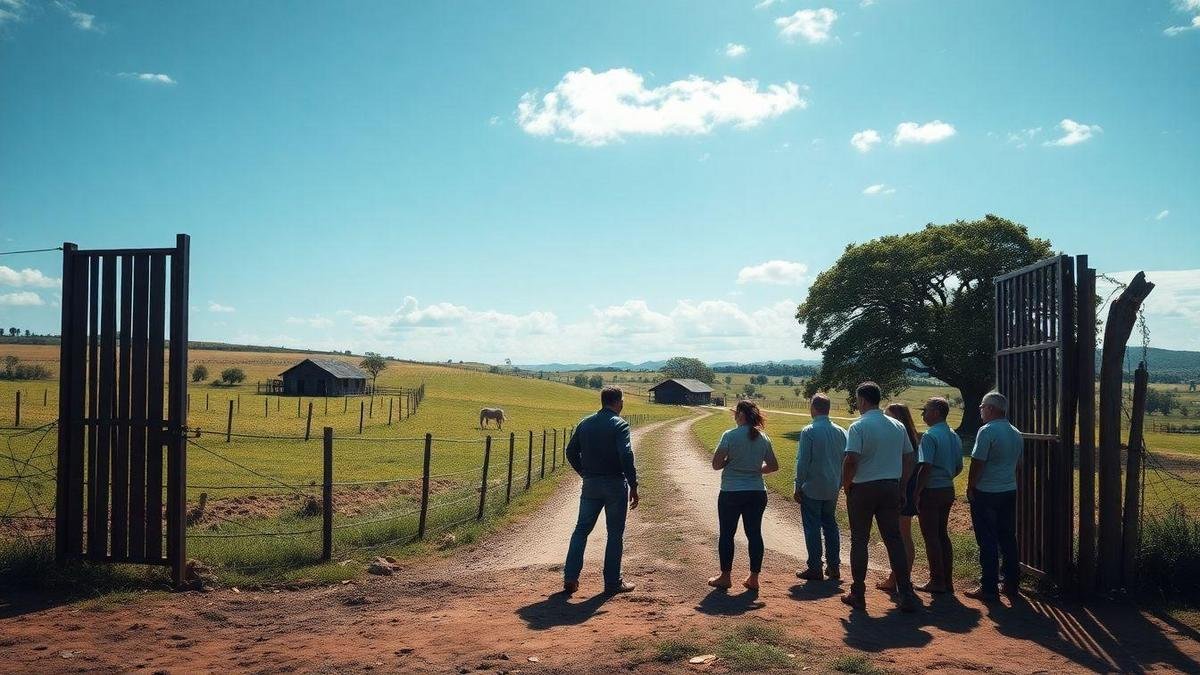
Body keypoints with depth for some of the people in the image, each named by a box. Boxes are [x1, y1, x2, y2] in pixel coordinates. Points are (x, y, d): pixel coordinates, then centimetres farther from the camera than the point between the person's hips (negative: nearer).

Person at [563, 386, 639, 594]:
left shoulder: (585, 423, 7)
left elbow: (571, 452, 9)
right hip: (615, 484, -4)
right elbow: (626, 456, -20)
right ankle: (613, 582, 11)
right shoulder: (619, 425, -10)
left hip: (590, 484, 5)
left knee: (581, 529, 12)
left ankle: (570, 577, 8)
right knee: (615, 534, 5)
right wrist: (633, 486, -16)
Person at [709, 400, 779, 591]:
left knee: (727, 534, 8)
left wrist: (730, 460, 5)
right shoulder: (763, 438, 3)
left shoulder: (730, 436, -13)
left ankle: (725, 577, 15)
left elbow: (716, 464, -13)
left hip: (732, 492, -4)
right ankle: (754, 578, 15)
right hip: (757, 492, 4)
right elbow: (774, 466, 10)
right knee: (754, 533, 10)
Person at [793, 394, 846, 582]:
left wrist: (798, 487, -7)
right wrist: (839, 482, 19)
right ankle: (834, 566, 19)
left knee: (812, 528, 2)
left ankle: (815, 568, 5)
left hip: (812, 489, -6)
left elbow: (802, 462, -14)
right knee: (830, 525, 16)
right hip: (832, 490, 6)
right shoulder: (840, 432, 4)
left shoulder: (809, 432, -14)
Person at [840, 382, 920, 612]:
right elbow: (909, 459, 9)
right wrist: (901, 486, 16)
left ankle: (858, 595, 12)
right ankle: (906, 595, 7)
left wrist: (846, 486, -6)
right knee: (894, 539, 9)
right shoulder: (898, 426, 6)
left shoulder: (859, 426, -13)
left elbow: (851, 460, -21)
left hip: (863, 489, -4)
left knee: (859, 541, 6)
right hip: (891, 487, 5)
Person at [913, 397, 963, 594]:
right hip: (948, 489, 8)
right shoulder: (954, 436, 10)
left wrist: (916, 493, -16)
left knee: (931, 537, 0)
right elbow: (959, 467, 15)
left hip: (931, 491, -8)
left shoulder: (930, 436, -17)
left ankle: (937, 582, 5)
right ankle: (947, 581, 18)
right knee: (943, 535, 15)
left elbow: (925, 467, -22)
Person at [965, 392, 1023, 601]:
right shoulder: (1016, 434, 9)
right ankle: (1012, 584, 22)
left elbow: (977, 462, -17)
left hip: (986, 494, -7)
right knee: (1008, 539, 15)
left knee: (987, 541, -2)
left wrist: (970, 487, -7)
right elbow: (1018, 464, 17)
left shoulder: (987, 431, -16)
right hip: (1010, 492, 7)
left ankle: (988, 588, 2)